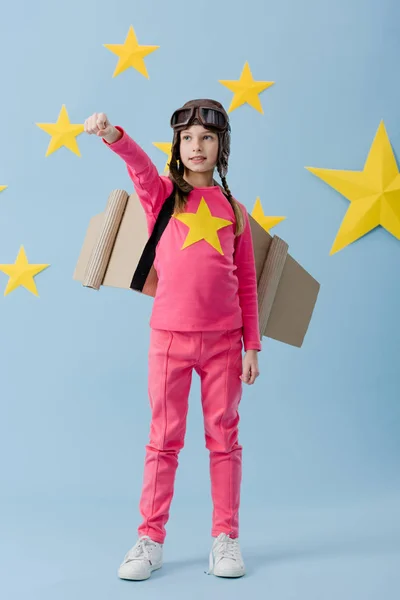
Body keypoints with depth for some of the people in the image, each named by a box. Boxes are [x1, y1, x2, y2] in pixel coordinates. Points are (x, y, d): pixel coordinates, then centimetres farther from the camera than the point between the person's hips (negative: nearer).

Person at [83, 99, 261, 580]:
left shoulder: (234, 210, 10)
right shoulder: (162, 194, 6)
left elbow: (247, 284, 8)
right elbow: (140, 165, -17)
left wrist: (252, 345, 4)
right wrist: (112, 135, -38)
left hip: (224, 338, 1)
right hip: (170, 334, -1)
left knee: (223, 437, 7)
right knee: (164, 438, 5)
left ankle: (225, 539, 18)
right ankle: (150, 539, 15)